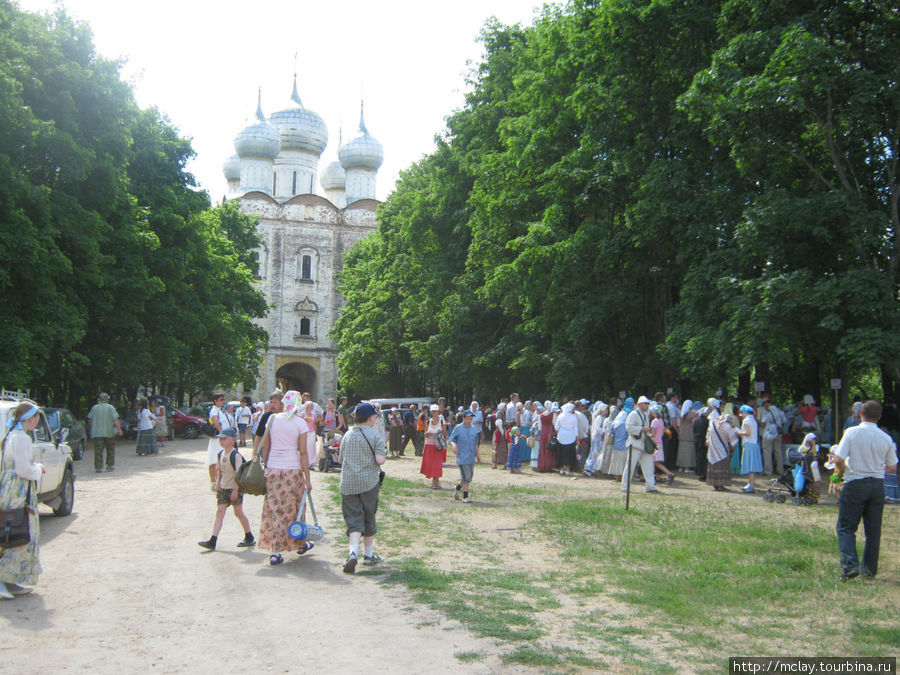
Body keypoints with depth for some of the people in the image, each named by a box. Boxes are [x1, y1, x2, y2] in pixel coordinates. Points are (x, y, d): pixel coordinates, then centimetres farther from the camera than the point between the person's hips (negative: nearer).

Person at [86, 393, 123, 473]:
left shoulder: (94, 408, 6)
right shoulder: (110, 407, -2)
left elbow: (90, 420, 12)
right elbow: (115, 419, -11)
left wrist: (90, 429, 27)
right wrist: (119, 429, -10)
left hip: (97, 433, 1)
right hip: (109, 432, -1)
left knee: (98, 450, -1)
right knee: (110, 449, 12)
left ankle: (98, 467, -6)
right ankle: (110, 465, 16)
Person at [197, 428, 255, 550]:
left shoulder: (235, 455, -17)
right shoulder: (221, 454, 7)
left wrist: (235, 490, -21)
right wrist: (218, 482, 7)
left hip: (235, 488, -7)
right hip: (223, 488, 7)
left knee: (238, 512, 3)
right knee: (220, 511, 0)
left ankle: (249, 538, 20)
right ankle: (213, 541, -4)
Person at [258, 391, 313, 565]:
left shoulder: (272, 419, 1)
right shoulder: (300, 423, -6)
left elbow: (265, 447, 4)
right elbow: (303, 452, -8)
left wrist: (266, 467, 15)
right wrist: (307, 479, -4)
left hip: (273, 469, 2)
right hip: (293, 469, -2)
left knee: (274, 509, 5)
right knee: (295, 508, 14)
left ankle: (275, 551, 1)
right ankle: (301, 543, 31)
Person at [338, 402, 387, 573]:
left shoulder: (347, 435, 7)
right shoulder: (376, 436, -7)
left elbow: (341, 459, 13)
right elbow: (380, 460, -15)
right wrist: (383, 455, 6)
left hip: (348, 483, 3)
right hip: (369, 482, -2)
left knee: (354, 520, 1)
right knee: (369, 519, 13)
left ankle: (353, 552, -20)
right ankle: (368, 555, 23)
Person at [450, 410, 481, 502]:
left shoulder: (473, 428, 10)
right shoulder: (458, 428, -4)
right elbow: (451, 439, -3)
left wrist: (477, 454, 18)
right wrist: (454, 444, -24)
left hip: (471, 457, 6)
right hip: (462, 457, -6)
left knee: (470, 477, 12)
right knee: (466, 478, -8)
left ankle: (457, 490, 34)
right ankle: (465, 497, 2)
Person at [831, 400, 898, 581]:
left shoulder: (852, 432, -10)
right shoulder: (886, 438, 1)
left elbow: (838, 459, -16)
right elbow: (892, 467, 7)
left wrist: (842, 471, 4)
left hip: (855, 484, -4)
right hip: (878, 485, 4)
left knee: (845, 527, 2)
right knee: (873, 530, 12)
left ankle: (850, 565, -12)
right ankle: (870, 569, 18)